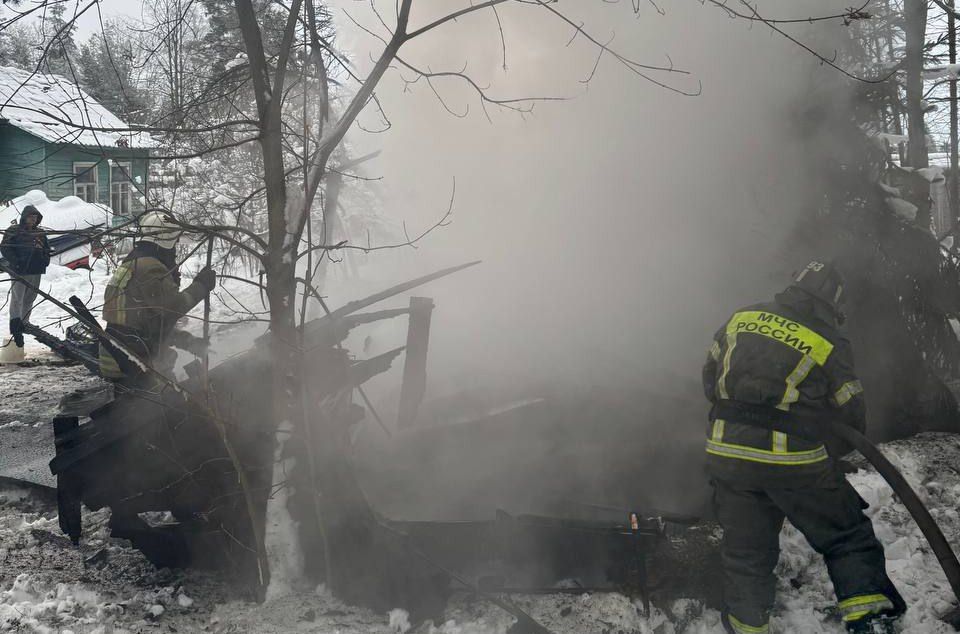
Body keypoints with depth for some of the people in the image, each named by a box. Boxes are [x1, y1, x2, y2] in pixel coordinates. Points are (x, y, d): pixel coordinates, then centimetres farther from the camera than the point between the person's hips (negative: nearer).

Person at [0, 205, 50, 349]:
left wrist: (45, 260, 6)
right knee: (17, 298, -10)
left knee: (29, 299, 12)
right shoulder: (13, 231, -1)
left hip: (36, 271, 6)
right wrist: (16, 262, -16)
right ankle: (16, 328, -16)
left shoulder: (40, 233, 15)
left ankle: (24, 323, 23)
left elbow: (47, 249, 25)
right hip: (19, 271, -6)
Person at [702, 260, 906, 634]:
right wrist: (826, 457, 21)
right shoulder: (831, 346, -3)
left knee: (745, 548, 15)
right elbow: (851, 419, 3)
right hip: (795, 463, -3)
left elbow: (710, 380, 15)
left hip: (726, 453, 3)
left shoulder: (741, 319, 6)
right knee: (849, 538, 12)